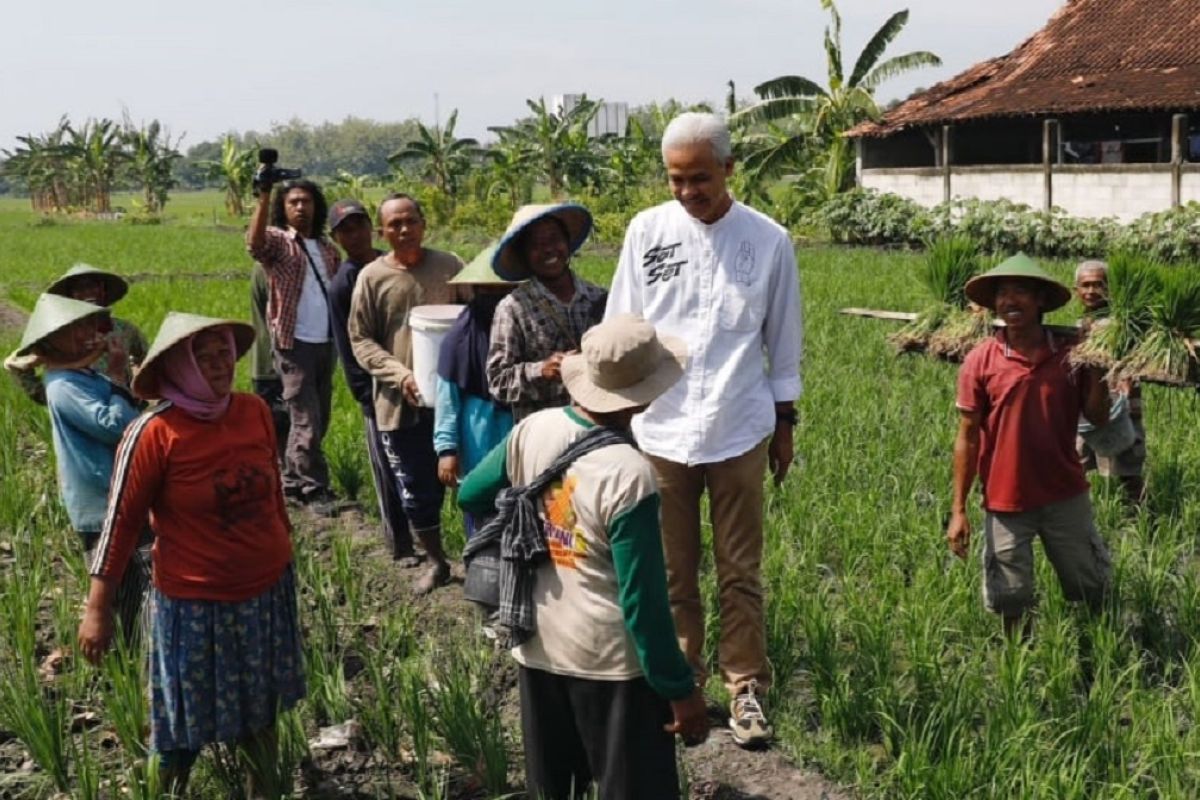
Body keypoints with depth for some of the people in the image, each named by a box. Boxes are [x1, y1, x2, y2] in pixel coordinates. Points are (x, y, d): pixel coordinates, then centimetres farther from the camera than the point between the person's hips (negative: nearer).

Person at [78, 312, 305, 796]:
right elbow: (121, 521, -13)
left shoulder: (255, 412, -5)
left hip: (267, 589, 5)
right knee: (185, 723, 11)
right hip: (195, 601, -5)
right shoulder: (153, 434, -20)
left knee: (261, 708, 22)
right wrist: (97, 610, -10)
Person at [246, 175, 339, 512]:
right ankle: (314, 490, 1)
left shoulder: (327, 248, 14)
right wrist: (263, 197, -33)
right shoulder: (277, 241, -4)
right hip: (294, 343, -6)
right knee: (306, 420, -6)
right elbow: (254, 242, -27)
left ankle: (292, 482, 26)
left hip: (325, 343, 7)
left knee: (318, 419, 13)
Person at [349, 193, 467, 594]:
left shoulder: (450, 266, 1)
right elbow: (361, 340, 0)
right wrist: (401, 374, -14)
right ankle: (437, 562, 31)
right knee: (416, 493, 11)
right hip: (400, 404, 0)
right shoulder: (372, 277, -1)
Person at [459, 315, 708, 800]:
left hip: (538, 647, 7)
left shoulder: (533, 430, -6)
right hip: (610, 660, -6)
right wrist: (680, 689, -11)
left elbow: (470, 496, 11)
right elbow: (644, 599, -20)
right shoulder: (628, 474, -24)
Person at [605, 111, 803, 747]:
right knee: (673, 571, 11)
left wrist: (785, 421, 10)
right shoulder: (647, 231, -1)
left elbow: (783, 341, 7)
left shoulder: (768, 240, -1)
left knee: (740, 573, 7)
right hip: (660, 431, 1)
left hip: (739, 432, -1)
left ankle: (747, 687, 20)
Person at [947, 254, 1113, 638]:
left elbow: (1098, 418, 2)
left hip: (1066, 498, 2)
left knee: (1093, 592, 15)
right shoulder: (980, 361, -8)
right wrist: (958, 510, -6)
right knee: (1011, 600, 11)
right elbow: (967, 438, -5)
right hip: (1006, 503, -1)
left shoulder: (1070, 354, -4)